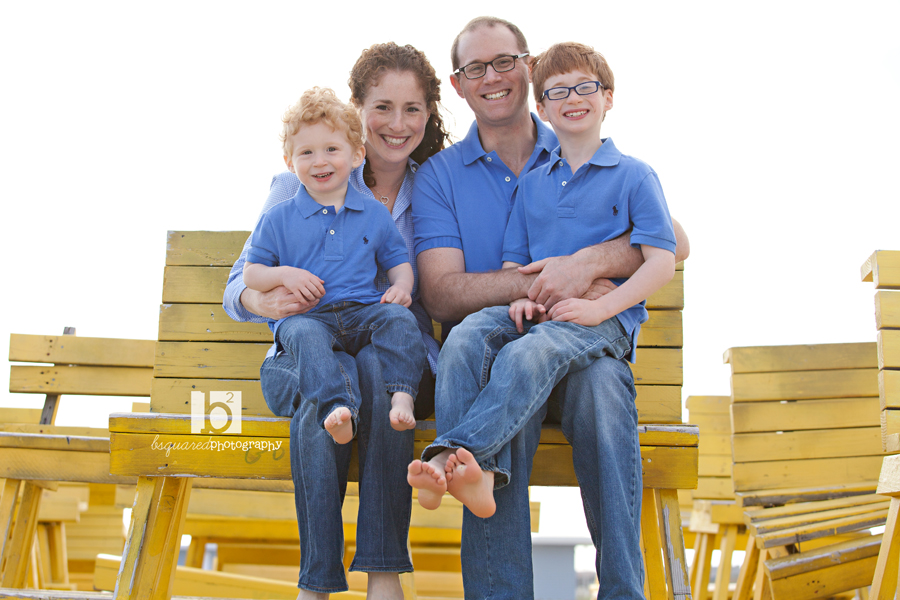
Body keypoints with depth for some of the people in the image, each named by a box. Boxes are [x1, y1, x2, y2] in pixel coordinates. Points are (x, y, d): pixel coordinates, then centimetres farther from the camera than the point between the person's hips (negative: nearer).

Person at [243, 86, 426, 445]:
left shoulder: (374, 214, 17)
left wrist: (401, 286, -1)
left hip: (363, 310, 2)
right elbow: (251, 273, 14)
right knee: (304, 334, -37)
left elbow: (397, 260, 23)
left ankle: (402, 396, -39)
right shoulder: (279, 219, 12)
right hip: (308, 315, -2)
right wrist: (284, 275, -8)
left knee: (398, 317, -29)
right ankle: (338, 409, -54)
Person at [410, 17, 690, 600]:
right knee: (470, 340, -36)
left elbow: (674, 241, 2)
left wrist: (589, 261, -17)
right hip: (492, 343, 0)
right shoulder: (439, 176, 13)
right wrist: (537, 284, -16)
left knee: (602, 378, -35)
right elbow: (442, 294, -2)